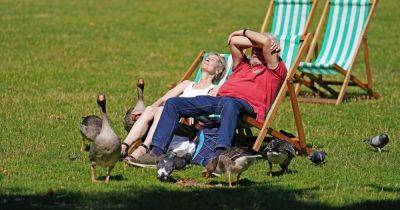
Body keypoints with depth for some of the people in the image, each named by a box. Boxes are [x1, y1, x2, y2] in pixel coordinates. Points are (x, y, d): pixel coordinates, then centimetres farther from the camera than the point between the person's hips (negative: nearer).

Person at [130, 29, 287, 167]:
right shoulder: (244, 66, 37)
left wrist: (244, 32, 20)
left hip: (246, 105, -8)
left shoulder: (276, 70, 16)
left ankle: (218, 155, -62)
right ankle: (156, 152, -19)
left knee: (228, 104, -45)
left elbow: (266, 41, 4)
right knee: (172, 103, -5)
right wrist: (256, 43, 24)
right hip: (218, 100, 8)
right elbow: (233, 40, 30)